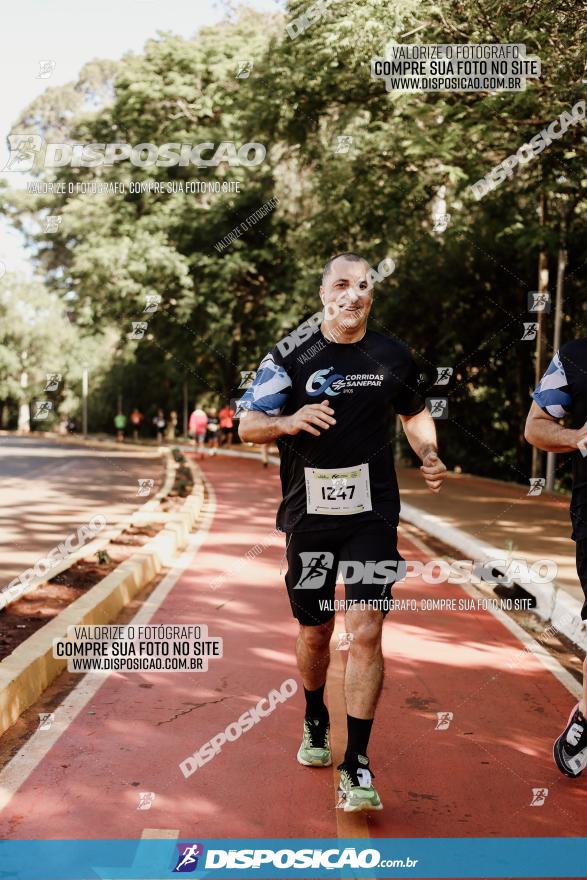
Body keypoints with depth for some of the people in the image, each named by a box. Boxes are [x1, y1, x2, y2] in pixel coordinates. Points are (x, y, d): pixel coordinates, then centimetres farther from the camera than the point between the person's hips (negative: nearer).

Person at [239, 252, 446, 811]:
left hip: (372, 517, 0)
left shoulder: (393, 357, 5)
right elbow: (247, 426, -2)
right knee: (315, 632, 13)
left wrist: (429, 456, 4)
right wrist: (290, 420, -23)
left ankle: (356, 765, -2)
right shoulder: (291, 356, -2)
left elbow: (414, 412, 22)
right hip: (308, 516, 0)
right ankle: (315, 722, 41)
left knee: (366, 632, -11)